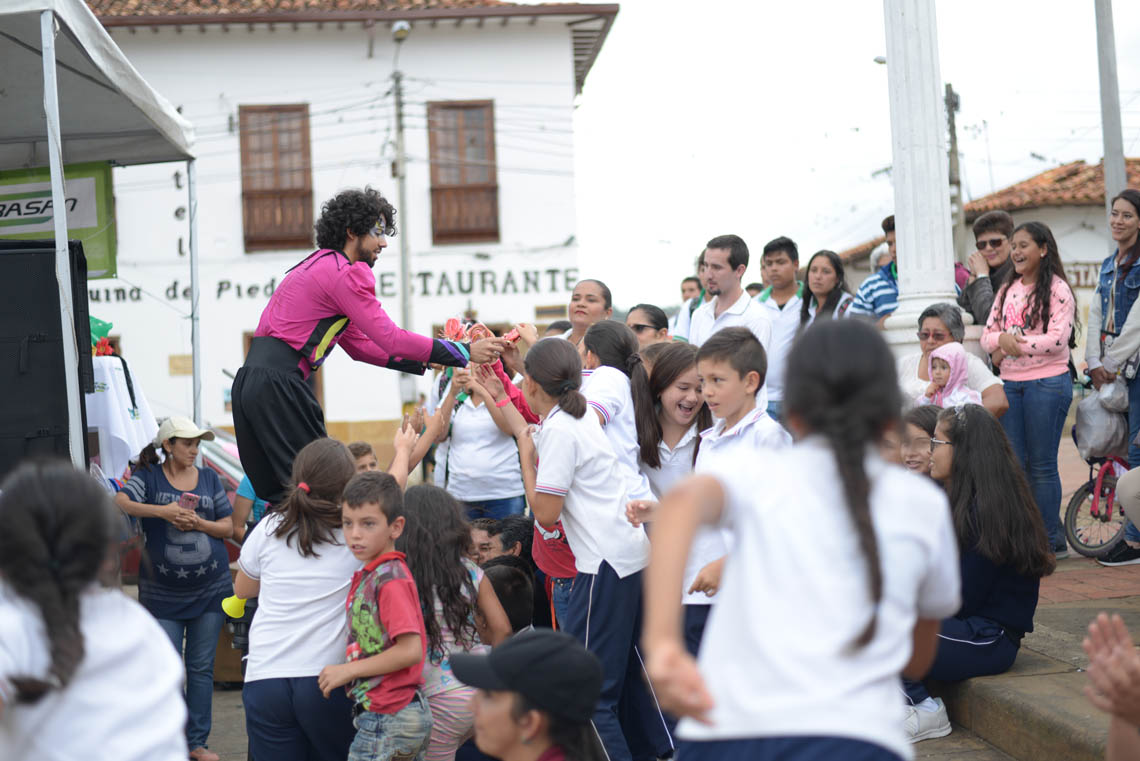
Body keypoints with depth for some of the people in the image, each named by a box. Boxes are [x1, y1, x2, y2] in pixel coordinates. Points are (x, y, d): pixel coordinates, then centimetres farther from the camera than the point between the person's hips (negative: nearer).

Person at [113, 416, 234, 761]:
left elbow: (228, 527, 7)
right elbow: (120, 502, -17)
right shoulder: (149, 477, 0)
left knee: (202, 667, 7)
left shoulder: (209, 478, 8)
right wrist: (161, 511, -26)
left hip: (210, 587, 3)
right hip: (162, 591, -3)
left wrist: (198, 523, -11)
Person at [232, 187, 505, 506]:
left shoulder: (319, 265, 24)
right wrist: (465, 352, -9)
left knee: (281, 495, 10)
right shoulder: (344, 272, -8)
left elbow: (360, 345, 24)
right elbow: (388, 338, -13)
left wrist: (422, 362, 17)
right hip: (277, 384, -10)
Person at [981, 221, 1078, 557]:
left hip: (1047, 382, -6)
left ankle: (1052, 540, 7)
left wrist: (1013, 347, -12)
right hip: (1009, 384, 6)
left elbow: (1058, 339, -15)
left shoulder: (1057, 289, -5)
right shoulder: (1007, 290, 15)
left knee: (1041, 465, -2)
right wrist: (1002, 339, -11)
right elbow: (987, 335, 12)